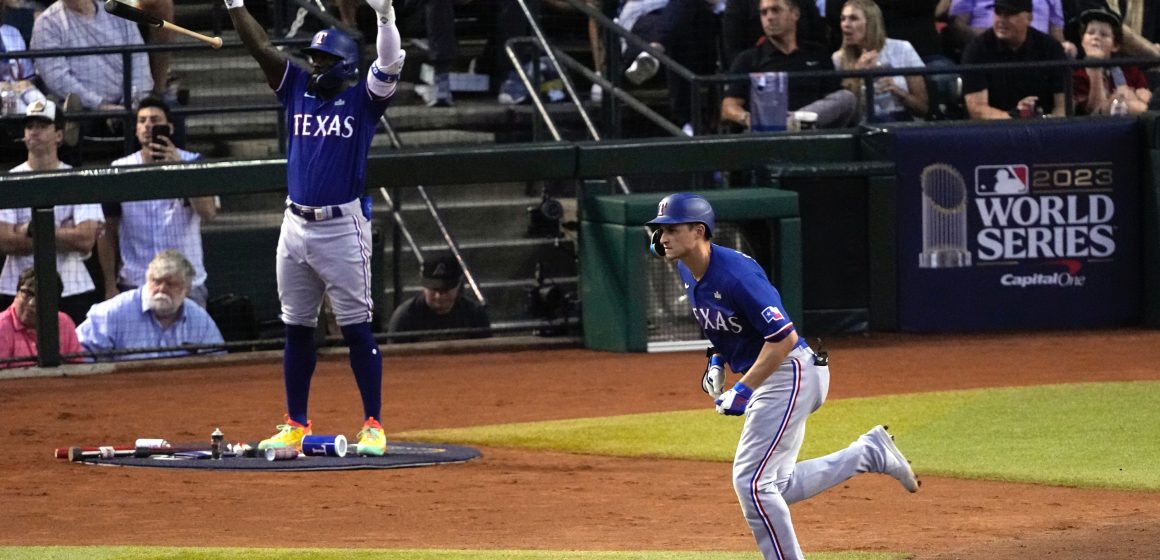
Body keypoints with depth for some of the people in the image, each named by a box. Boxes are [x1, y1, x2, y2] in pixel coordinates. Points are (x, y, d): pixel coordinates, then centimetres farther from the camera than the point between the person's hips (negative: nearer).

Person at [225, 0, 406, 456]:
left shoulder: (362, 100, -1)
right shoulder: (297, 90, 11)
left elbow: (390, 65, -17)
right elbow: (260, 47, 5)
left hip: (343, 227, -5)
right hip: (296, 226, 5)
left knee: (356, 329, -4)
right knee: (296, 329, 9)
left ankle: (373, 426, 0)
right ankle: (296, 426, 17)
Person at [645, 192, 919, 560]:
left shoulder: (735, 273, -25)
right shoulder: (689, 272, 3)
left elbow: (784, 337, -27)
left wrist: (743, 391, -26)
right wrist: (718, 362, 8)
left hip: (789, 374, -10)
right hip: (767, 381, 10)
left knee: (751, 481, -13)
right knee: (775, 488, 13)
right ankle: (871, 452, 22)